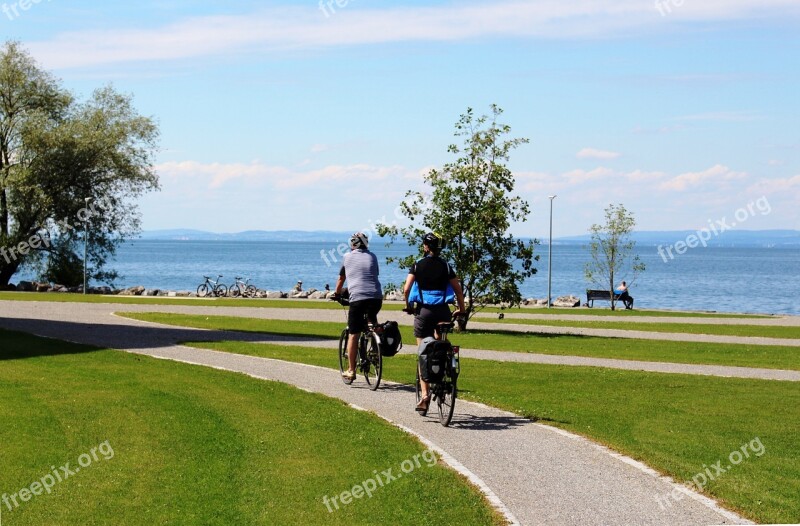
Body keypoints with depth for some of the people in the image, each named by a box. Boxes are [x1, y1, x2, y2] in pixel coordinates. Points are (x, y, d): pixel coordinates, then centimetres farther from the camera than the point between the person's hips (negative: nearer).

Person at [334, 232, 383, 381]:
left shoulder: (347, 257, 11)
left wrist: (337, 293, 40)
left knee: (353, 335, 3)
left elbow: (341, 278, 22)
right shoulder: (372, 257, 16)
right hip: (376, 297, 3)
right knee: (373, 319, 33)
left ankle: (351, 371, 4)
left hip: (357, 298, -3)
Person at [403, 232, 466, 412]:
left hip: (423, 311, -1)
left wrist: (408, 306, 10)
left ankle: (424, 394, -6)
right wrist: (461, 308, 17)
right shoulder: (446, 266, 4)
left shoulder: (418, 266, 0)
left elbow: (406, 289, -7)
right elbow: (458, 290, 2)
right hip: (442, 311, 1)